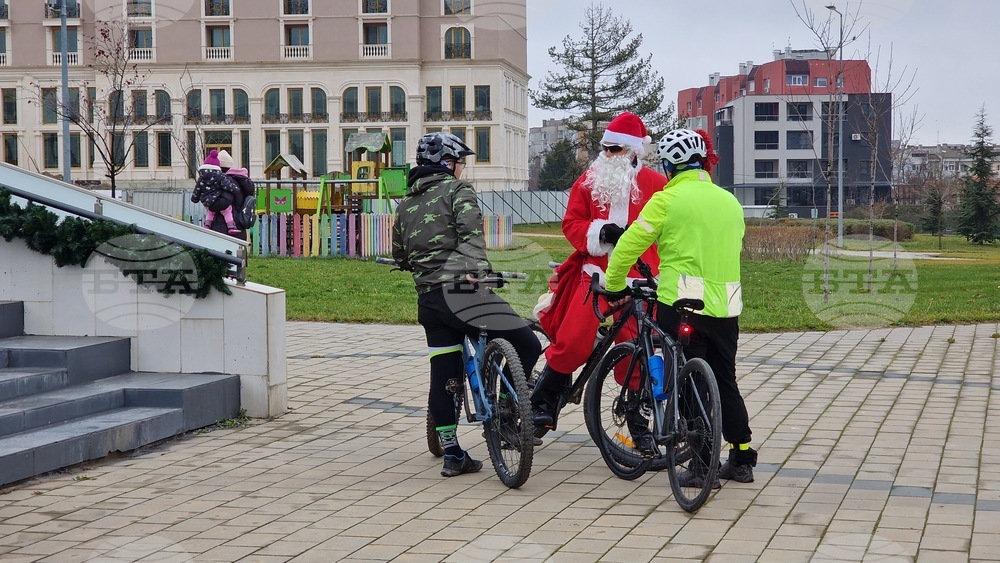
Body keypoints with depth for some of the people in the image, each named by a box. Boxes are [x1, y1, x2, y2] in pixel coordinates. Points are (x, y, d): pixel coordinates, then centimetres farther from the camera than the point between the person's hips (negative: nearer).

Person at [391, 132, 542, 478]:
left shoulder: (406, 203, 23)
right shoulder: (457, 189, 3)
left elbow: (399, 256, 29)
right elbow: (471, 230, -16)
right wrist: (474, 267, -22)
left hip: (427, 299, 8)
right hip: (458, 291, -8)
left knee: (443, 377, 10)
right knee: (526, 344, -4)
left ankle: (452, 455, 12)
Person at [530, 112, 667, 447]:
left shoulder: (655, 184, 4)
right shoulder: (589, 181, 9)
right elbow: (571, 223, 6)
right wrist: (600, 233, -12)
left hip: (637, 281, -1)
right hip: (594, 274, 1)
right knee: (571, 343, -9)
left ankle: (639, 422, 17)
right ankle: (543, 406, 8)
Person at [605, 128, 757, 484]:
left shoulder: (668, 199, -7)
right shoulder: (729, 202, 11)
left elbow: (630, 244, -6)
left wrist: (613, 284, 9)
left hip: (681, 304, -5)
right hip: (725, 306, 5)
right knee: (725, 382, 16)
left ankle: (701, 464, 2)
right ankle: (742, 459, 19)